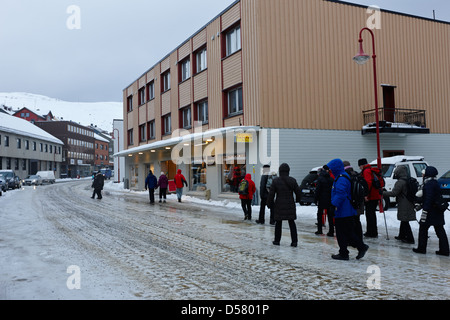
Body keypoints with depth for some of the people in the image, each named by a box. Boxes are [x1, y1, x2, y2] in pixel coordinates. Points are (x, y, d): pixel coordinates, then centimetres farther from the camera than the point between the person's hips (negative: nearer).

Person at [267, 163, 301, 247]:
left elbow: (271, 194, -6)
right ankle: (294, 241, 5)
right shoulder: (292, 180, -2)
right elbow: (298, 192, 6)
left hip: (279, 205, -1)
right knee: (292, 223, 7)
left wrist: (270, 204, 7)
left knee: (278, 223, 11)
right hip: (290, 205, 1)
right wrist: (297, 200, 27)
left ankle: (277, 240, 17)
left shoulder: (276, 181, -7)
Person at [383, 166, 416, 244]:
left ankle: (410, 238, 2)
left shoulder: (400, 182, -20)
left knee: (405, 221, -2)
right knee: (404, 221, 20)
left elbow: (393, 193, -22)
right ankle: (402, 235, 31)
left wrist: (383, 193, -15)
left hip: (404, 206, -9)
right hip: (409, 204, 9)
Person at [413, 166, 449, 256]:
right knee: (440, 230, 9)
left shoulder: (429, 184, -17)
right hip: (438, 212, 9)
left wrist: (424, 211, -24)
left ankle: (421, 248, 9)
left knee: (423, 228, 3)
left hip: (430, 212, -9)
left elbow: (428, 199, -23)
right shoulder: (435, 183, 13)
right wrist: (421, 205, 29)